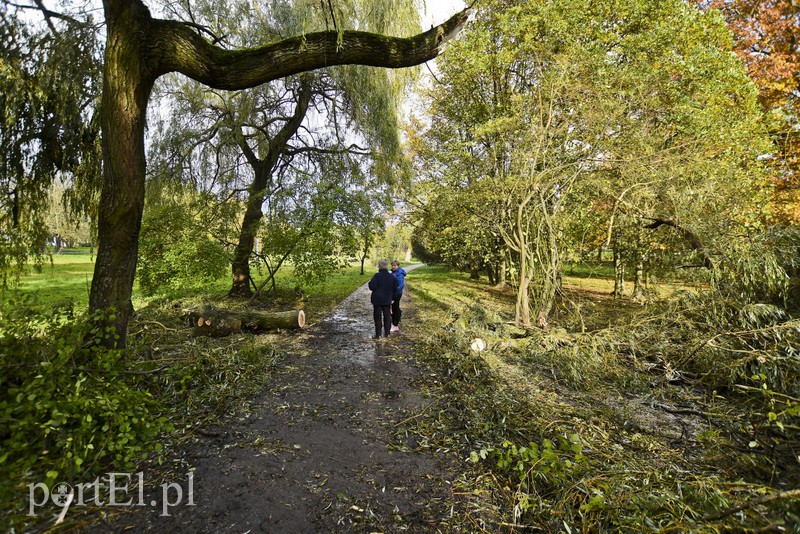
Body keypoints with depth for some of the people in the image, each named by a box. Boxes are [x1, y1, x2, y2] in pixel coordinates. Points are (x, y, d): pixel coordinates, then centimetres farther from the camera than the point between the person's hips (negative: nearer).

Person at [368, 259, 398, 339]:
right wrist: (391, 297, 18)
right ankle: (387, 333, 17)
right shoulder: (392, 277, 1)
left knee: (377, 317, 5)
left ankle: (378, 334, 7)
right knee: (387, 317, 13)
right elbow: (395, 290, 6)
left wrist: (369, 283, 2)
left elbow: (372, 287, -19)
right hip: (387, 300, 4)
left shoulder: (377, 276, -15)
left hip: (377, 300, -3)